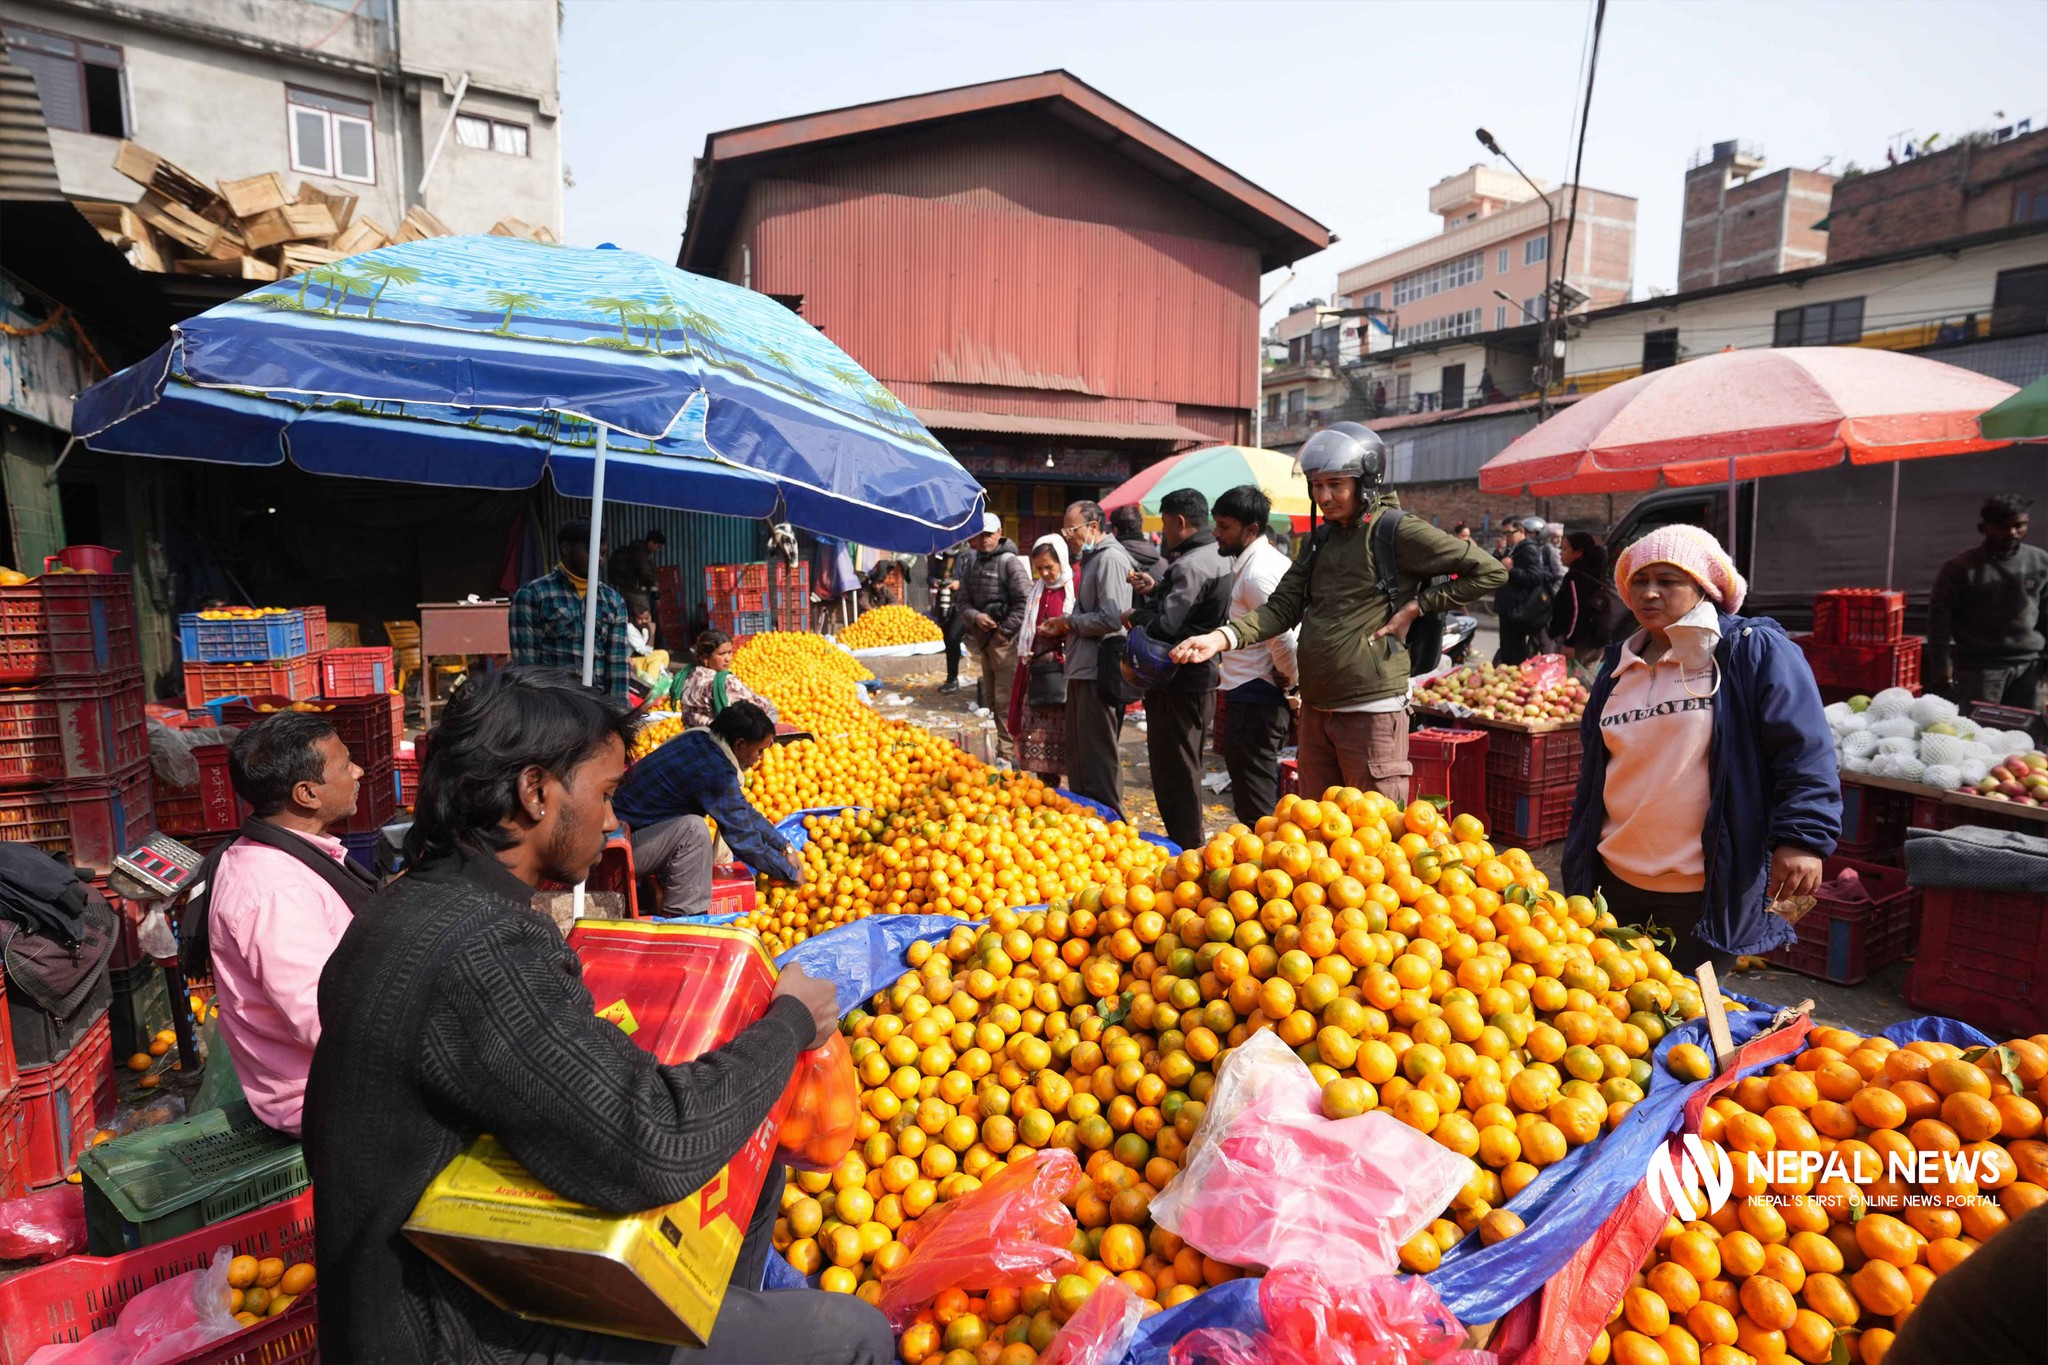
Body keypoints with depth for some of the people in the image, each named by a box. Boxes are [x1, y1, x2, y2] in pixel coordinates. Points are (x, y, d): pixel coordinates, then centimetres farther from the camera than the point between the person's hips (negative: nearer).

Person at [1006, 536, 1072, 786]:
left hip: (1064, 669, -6)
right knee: (1038, 731, 5)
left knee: (1067, 732, -4)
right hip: (1037, 670, 6)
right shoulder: (1037, 589, 16)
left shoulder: (1076, 586, -6)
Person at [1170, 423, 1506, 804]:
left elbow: (1490, 572, -7)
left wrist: (1416, 606, -11)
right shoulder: (1321, 540, 14)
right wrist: (1223, 637, -8)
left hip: (1372, 711, -7)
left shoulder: (1396, 530, -8)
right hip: (1315, 710, 7)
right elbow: (1282, 607, 7)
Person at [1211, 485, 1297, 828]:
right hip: (1263, 695, 10)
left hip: (1253, 699, -10)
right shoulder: (1274, 561, 15)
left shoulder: (1257, 572, -17)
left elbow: (1282, 636, -24)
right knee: (1268, 808, 18)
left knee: (1255, 813, -4)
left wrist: (1289, 678, -11)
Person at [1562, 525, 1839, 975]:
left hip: (1707, 892, -5)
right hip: (1614, 880, 6)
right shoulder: (1619, 665, 12)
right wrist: (1579, 862, 22)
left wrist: (1803, 838, -20)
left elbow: (1804, 751, -11)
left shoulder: (1755, 651, -5)